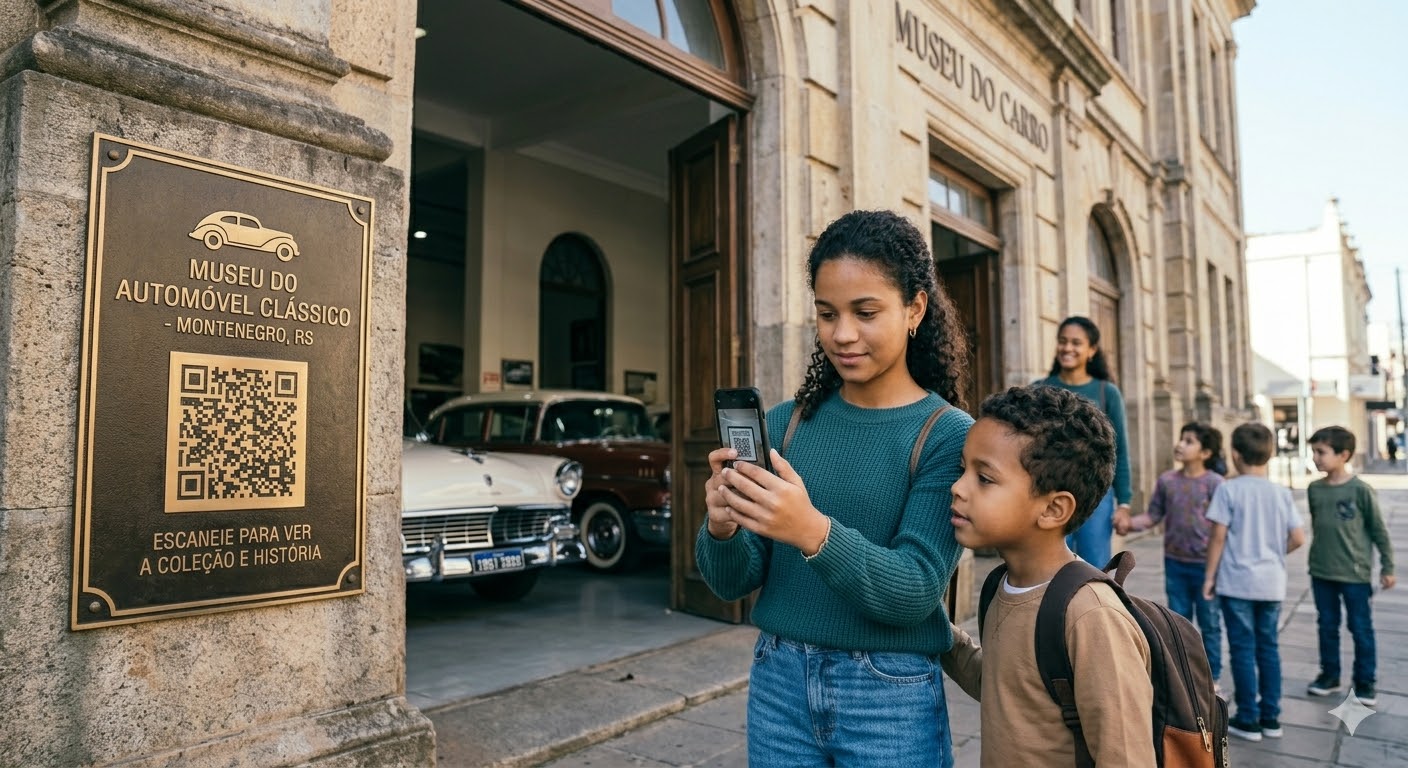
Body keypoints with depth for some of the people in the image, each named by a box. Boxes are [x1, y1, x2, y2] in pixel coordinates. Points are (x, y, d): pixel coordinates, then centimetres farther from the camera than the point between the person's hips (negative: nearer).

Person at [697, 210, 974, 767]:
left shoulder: (950, 436, -10)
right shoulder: (784, 422, 0)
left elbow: (915, 591, -18)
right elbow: (733, 583, 0)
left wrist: (813, 532, -34)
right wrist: (723, 528, -22)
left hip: (890, 697, -3)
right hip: (778, 683, 3)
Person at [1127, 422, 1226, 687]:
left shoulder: (1214, 482, -10)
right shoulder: (1167, 480, 1)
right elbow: (1153, 515, 4)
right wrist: (1129, 522, -14)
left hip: (1205, 564, -3)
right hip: (1175, 563, 4)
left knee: (1209, 624, 10)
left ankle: (1211, 678, 24)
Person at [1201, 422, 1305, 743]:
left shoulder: (1228, 489, -11)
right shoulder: (1282, 493, 1)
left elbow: (1218, 536, -11)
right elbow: (1298, 538, 2)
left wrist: (1209, 576, -3)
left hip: (1236, 583, -4)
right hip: (1272, 584, 4)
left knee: (1243, 650, 3)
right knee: (1268, 648, 14)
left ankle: (1248, 720, 9)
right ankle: (1271, 718, 21)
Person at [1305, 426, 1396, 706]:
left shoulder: (1361, 490, -13)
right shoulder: (1314, 489, 0)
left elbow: (1379, 530, -6)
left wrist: (1387, 567, -3)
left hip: (1355, 573, -4)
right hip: (1321, 572, 4)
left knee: (1361, 629, 8)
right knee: (1327, 626, 14)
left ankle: (1365, 681, 22)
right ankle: (1329, 674, 27)